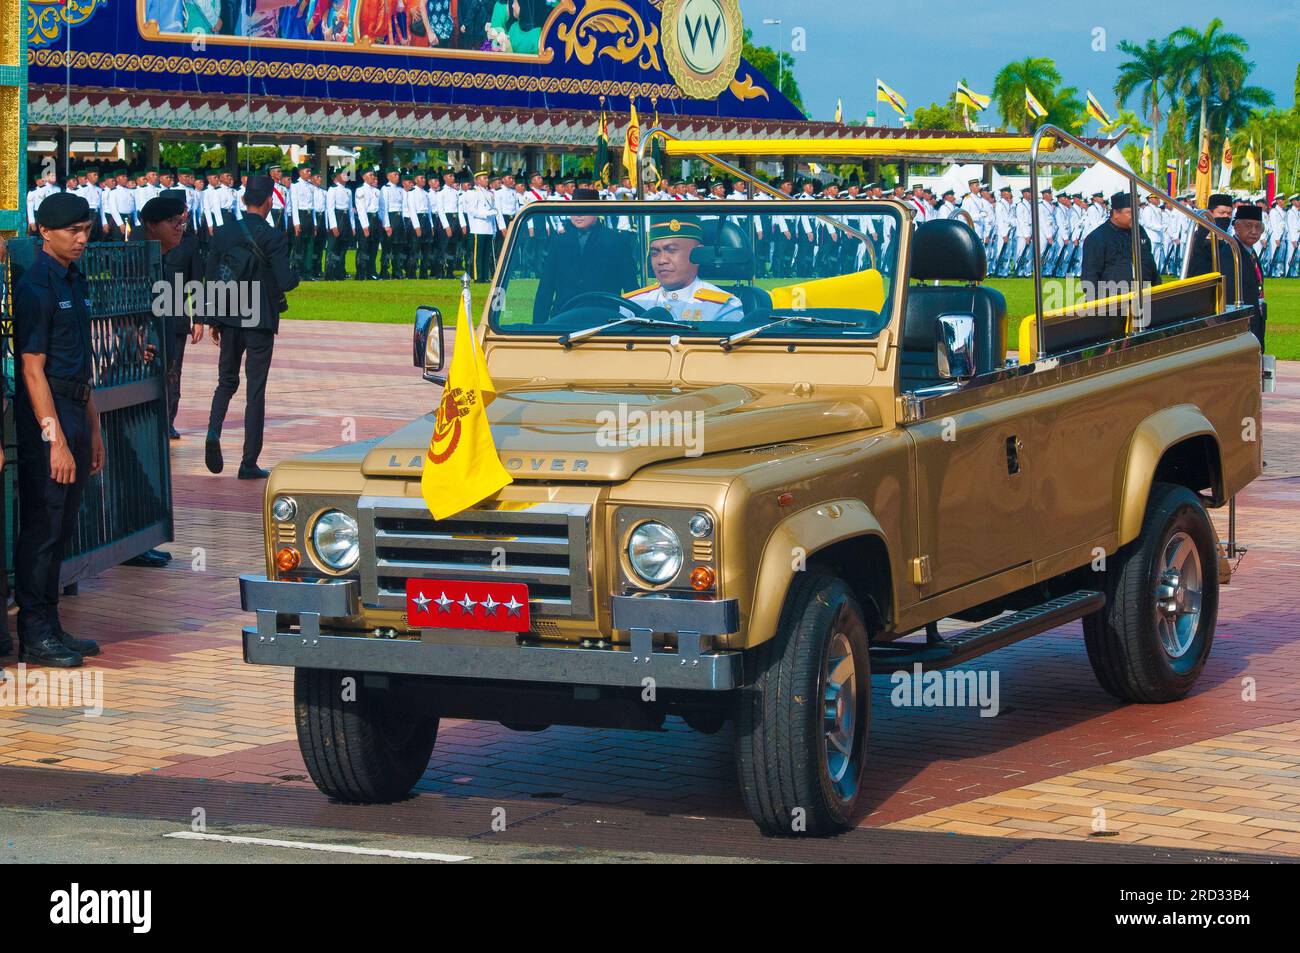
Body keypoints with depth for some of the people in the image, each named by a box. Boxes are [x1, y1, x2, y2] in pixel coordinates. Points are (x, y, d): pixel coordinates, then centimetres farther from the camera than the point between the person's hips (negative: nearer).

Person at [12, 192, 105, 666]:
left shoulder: (76, 281, 15)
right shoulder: (35, 286, -12)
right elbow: (32, 370, -16)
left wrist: (92, 431, 20)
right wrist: (56, 440, -20)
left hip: (75, 411, 9)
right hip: (45, 416, -9)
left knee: (61, 529, 12)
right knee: (42, 528, -5)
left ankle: (51, 627, 18)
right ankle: (35, 637, -1)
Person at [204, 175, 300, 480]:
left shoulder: (223, 233, 1)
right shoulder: (273, 237, -12)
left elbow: (211, 279, 4)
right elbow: (286, 281, -18)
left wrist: (213, 321, 12)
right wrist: (295, 274, 6)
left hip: (229, 320, 3)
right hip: (260, 321, -3)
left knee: (227, 381, 19)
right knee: (255, 391, 3)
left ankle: (214, 431, -8)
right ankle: (249, 463, 5)